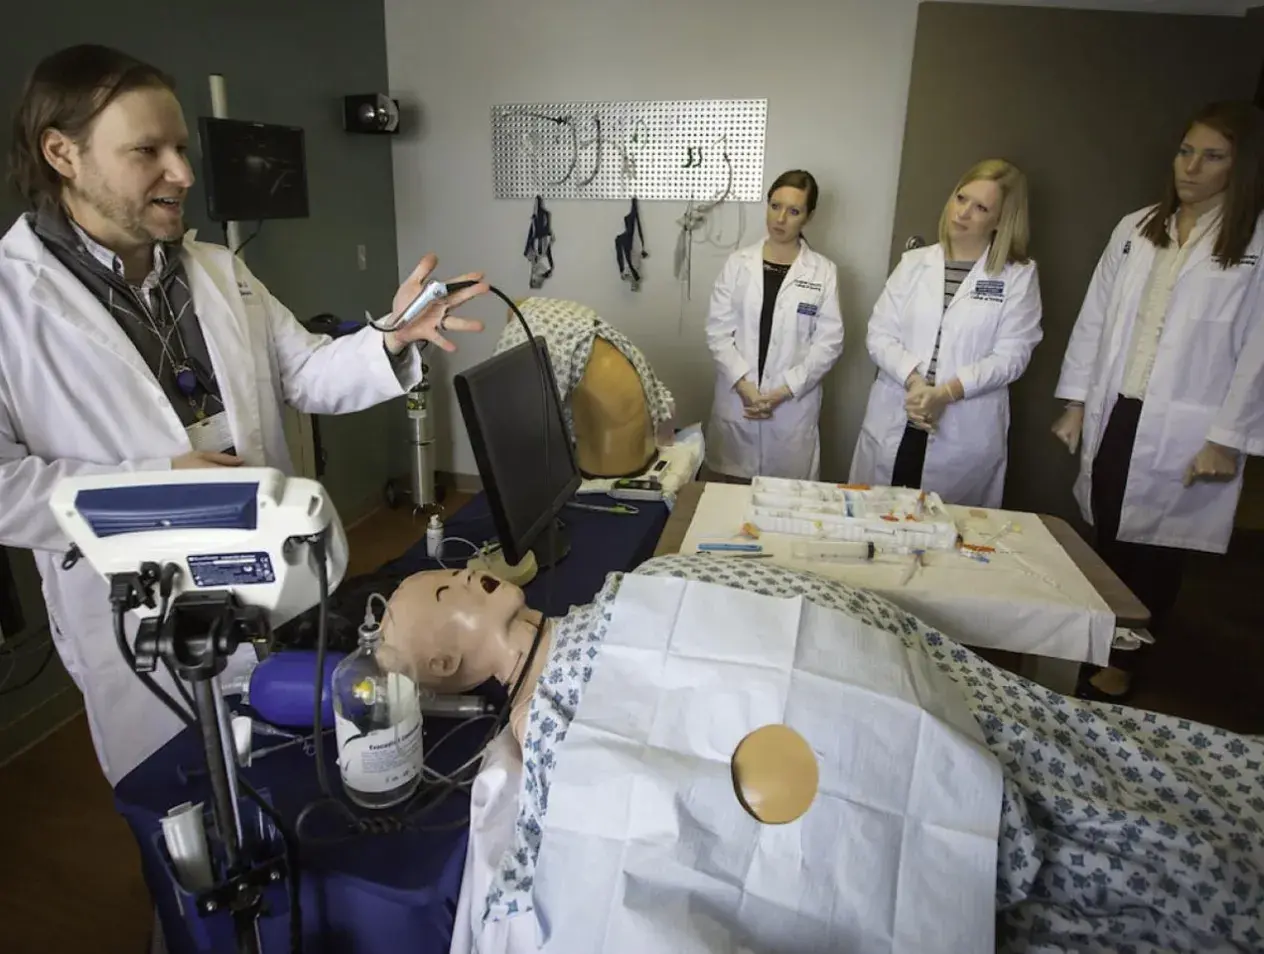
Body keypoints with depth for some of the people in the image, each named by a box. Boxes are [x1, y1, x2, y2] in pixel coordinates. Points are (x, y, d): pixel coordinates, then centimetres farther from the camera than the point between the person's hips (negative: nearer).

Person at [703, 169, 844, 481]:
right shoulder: (738, 263, 3)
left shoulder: (823, 272, 0)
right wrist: (743, 385, -13)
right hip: (737, 400, 1)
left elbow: (829, 342, -3)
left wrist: (784, 390, -13)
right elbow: (717, 331, -1)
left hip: (794, 405, -1)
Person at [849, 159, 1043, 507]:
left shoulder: (1018, 276, 2)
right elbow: (879, 334, 2)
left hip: (965, 434, -2)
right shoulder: (914, 262, 8)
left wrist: (946, 393, -18)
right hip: (894, 424, 2)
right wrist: (913, 381, -15)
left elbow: (1011, 355, -6)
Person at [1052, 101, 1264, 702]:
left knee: (1151, 551, 6)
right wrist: (1076, 402, 7)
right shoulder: (1135, 229, 8)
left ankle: (1121, 664, 24)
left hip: (1182, 434, -3)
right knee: (1106, 539, 12)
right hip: (1112, 416, 4)